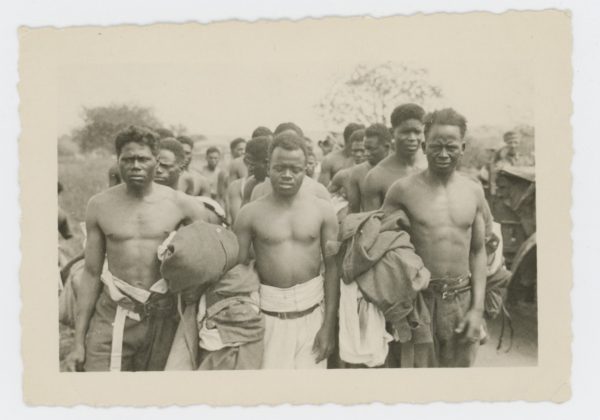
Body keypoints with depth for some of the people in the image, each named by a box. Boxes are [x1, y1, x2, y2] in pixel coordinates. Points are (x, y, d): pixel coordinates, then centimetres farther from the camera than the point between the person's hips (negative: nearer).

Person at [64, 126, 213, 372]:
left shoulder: (178, 203, -1)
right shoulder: (100, 205, 2)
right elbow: (91, 273, 6)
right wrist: (79, 341, 5)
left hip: (163, 316, 0)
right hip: (113, 316, 0)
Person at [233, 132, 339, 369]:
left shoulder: (322, 211, 1)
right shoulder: (250, 214, -2)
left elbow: (332, 268, 2)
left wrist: (329, 325, -1)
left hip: (312, 314, 1)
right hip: (267, 317, -1)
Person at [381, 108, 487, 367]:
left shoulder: (474, 191, 5)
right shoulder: (404, 189, -5)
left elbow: (478, 252, 9)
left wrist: (477, 308, 3)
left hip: (462, 299, 3)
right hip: (419, 298, -3)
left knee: (459, 364, 10)